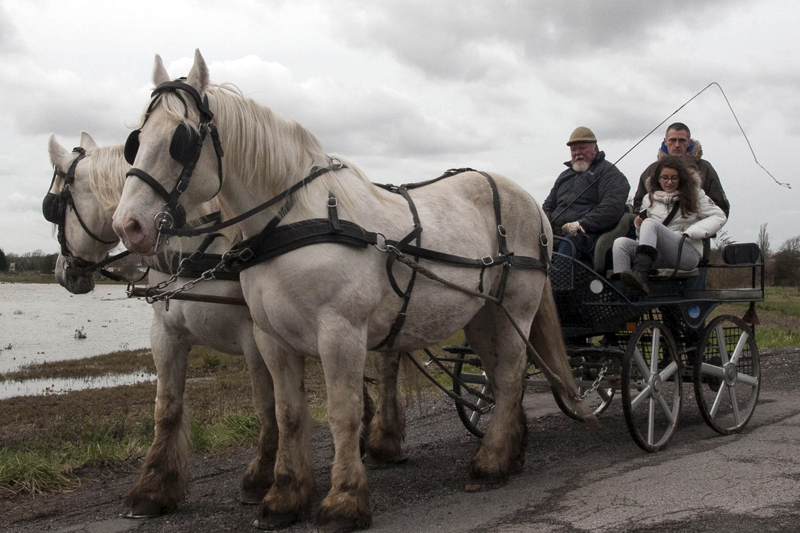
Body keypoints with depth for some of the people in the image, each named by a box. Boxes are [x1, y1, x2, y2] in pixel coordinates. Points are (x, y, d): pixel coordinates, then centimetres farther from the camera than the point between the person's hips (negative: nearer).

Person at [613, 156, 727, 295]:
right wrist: (639, 225, 1)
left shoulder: (694, 194, 12)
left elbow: (719, 217, 10)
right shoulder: (649, 198, 19)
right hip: (659, 256, 4)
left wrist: (691, 232, -3)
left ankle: (640, 274, -54)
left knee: (650, 224, -29)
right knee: (620, 243, -21)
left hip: (688, 254, -4)